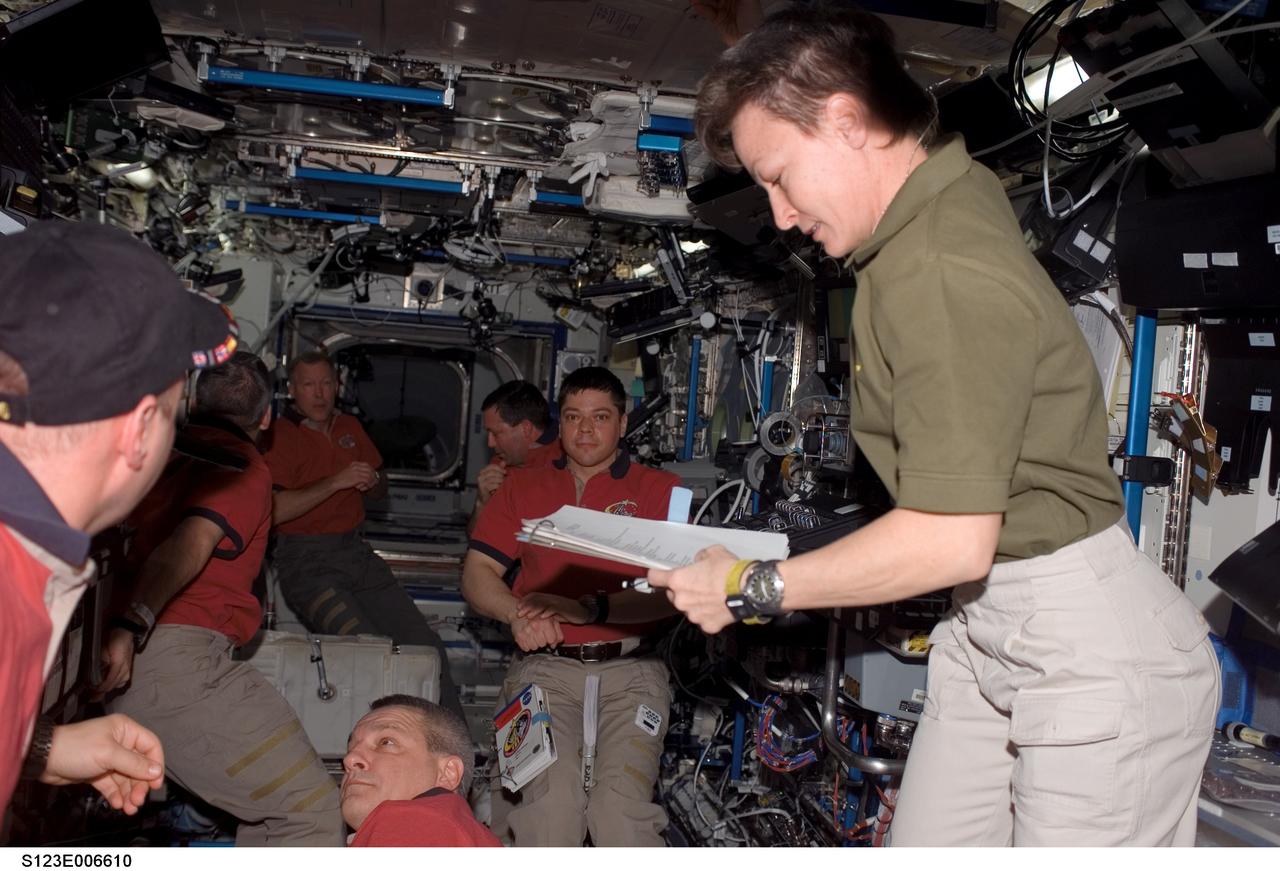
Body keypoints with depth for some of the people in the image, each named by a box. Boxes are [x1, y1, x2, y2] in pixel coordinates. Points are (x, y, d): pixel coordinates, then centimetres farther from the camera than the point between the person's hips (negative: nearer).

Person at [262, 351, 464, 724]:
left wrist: (372, 481, 4)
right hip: (306, 560, -6)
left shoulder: (350, 427, 18)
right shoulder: (279, 437, -3)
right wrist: (336, 482, -15)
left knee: (426, 644, 0)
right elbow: (275, 511, -17)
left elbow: (380, 492, 28)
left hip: (356, 551, 6)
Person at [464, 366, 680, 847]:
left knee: (621, 810, -21)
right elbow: (477, 573, 11)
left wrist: (589, 608, -18)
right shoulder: (522, 487, 17)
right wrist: (518, 614, -11)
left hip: (629, 668, -1)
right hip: (545, 666, 1)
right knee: (551, 805, -22)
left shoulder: (659, 489, 9)